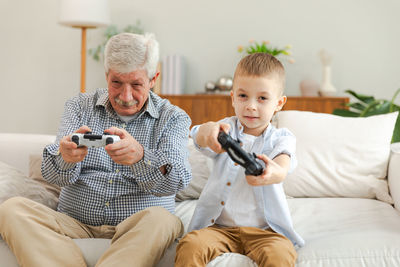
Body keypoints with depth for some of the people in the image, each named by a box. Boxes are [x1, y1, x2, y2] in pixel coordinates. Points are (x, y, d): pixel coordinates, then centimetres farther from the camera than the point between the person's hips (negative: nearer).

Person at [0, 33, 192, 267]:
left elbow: (175, 182, -13)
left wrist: (140, 157, -37)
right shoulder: (80, 106, 10)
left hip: (137, 230, -2)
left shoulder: (173, 118, 5)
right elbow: (54, 175, -2)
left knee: (160, 219, -35)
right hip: (76, 223, 3)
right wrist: (65, 157, -29)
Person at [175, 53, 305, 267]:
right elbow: (200, 138, -18)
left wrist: (276, 173, -48)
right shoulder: (227, 129, 5)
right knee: (189, 246, -26)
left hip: (264, 229, -1)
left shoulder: (280, 138, 2)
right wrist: (209, 131, -45)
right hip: (219, 226, 1)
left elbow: (283, 164, -21)